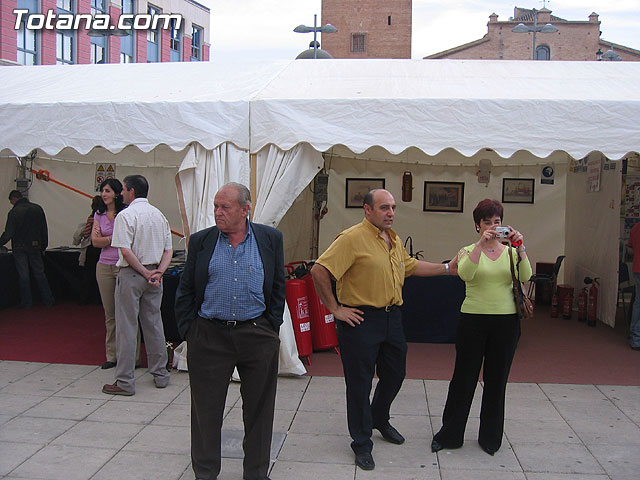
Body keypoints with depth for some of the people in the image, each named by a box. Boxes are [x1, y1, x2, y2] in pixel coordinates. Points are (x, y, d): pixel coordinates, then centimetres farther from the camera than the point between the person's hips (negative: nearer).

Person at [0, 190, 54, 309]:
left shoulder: (13, 212, -11)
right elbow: (44, 230, 6)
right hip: (35, 247, 4)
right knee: (39, 273, 9)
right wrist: (43, 246, 13)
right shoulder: (37, 208, 3)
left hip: (19, 248, -3)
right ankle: (48, 300, 10)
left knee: (23, 275, 2)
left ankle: (27, 302, 5)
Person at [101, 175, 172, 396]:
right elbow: (168, 250, 7)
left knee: (126, 327, 0)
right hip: (154, 274, 7)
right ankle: (160, 375, 21)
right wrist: (157, 272, -4)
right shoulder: (159, 215, 10)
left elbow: (126, 251, -20)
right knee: (154, 324, 14)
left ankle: (125, 382, 5)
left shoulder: (125, 215, -12)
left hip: (131, 275, -6)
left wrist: (145, 272, -13)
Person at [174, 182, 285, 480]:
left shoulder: (270, 239, 2)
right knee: (206, 410, 9)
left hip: (258, 336, 0)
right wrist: (187, 331, -1)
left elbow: (279, 287, 6)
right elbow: (185, 290, 6)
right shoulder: (201, 241, 3)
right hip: (209, 337, 0)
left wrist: (271, 327, 1)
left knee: (258, 410, 11)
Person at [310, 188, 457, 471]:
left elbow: (411, 266, 27)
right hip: (361, 320, -8)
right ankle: (361, 443, 19)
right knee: (359, 382, 3)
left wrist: (446, 268, 20)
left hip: (392, 317, 8)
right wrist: (335, 309, -18)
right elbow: (319, 271, -22)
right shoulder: (353, 238, -17)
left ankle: (379, 420, 46)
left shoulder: (394, 240, 11)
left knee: (395, 374, 20)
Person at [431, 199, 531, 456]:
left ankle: (490, 437, 27)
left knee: (497, 380, 11)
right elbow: (465, 274, -21)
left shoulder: (510, 252, 7)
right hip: (473, 320, -2)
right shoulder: (468, 251, 1)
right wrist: (481, 244, -28)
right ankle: (449, 434, 20)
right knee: (464, 378, 5)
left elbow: (525, 277, -11)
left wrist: (521, 248, -23)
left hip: (506, 321, 2)